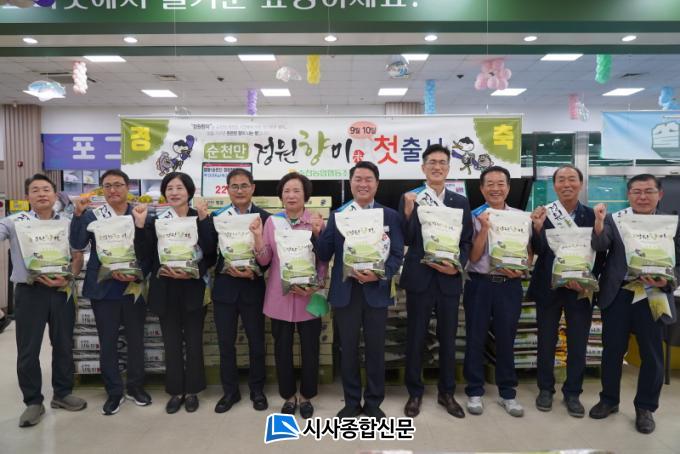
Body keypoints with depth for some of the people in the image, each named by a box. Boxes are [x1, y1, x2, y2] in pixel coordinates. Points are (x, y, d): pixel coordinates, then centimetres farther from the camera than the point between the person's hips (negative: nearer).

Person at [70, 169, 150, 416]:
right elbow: (77, 244, -10)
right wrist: (78, 214, -20)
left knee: (136, 338, 10)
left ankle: (136, 386, 27)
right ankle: (114, 391, 22)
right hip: (104, 288, 0)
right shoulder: (92, 215, 2)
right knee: (107, 341, 6)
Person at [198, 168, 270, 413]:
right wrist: (203, 218, -15)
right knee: (226, 342, 11)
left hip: (252, 288, -2)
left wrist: (253, 272, -20)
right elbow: (208, 249, -9)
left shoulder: (264, 217, -3)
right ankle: (230, 390, 28)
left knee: (256, 341, 11)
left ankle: (257, 389, 29)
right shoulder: (217, 216, 3)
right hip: (224, 287, 2)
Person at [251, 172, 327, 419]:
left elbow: (324, 261, -2)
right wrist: (257, 237, -17)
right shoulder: (272, 221, 2)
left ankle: (306, 396, 29)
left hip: (308, 297, -1)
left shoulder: (317, 220, -4)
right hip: (279, 297, 2)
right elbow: (264, 260, -1)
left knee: (309, 348, 9)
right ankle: (288, 396, 30)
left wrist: (314, 288, -14)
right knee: (282, 348, 11)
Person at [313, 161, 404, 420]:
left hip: (376, 291, -1)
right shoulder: (336, 215, 5)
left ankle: (373, 403, 27)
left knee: (375, 349, 10)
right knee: (348, 349, 11)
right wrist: (319, 234, -17)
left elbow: (397, 255, -3)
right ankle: (351, 403, 28)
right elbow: (325, 256, 1)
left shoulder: (390, 216, 3)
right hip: (345, 292, 1)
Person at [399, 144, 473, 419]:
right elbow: (405, 240, -7)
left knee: (448, 338, 13)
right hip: (419, 279, -2)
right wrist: (408, 210, -21)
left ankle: (447, 393, 30)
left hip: (449, 279, 2)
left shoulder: (461, 202, 8)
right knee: (415, 338, 8)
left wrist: (457, 266, -11)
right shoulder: (409, 198, 0)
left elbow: (467, 241, 6)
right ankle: (415, 393, 25)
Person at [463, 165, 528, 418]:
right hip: (480, 284, -1)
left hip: (510, 285, 1)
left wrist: (520, 270, -14)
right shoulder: (474, 217, -2)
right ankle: (475, 392, 22)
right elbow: (473, 256, -8)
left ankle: (507, 393, 28)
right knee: (475, 339, 7)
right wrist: (485, 227, -16)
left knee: (506, 339, 12)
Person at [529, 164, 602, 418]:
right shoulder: (543, 213, -3)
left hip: (580, 289, 1)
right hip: (548, 288, -1)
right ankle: (545, 389, 28)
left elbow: (599, 255, 1)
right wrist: (538, 228, -28)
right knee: (546, 342, 11)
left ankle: (572, 393, 27)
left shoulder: (592, 216, 0)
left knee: (578, 345, 10)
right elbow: (538, 251, -11)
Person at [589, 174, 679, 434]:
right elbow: (600, 246, -15)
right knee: (612, 350, 11)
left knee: (652, 355, 10)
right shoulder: (614, 219, -1)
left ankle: (645, 408, 29)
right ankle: (609, 400, 29)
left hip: (652, 297, 1)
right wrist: (599, 222, -34)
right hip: (617, 296, 0)